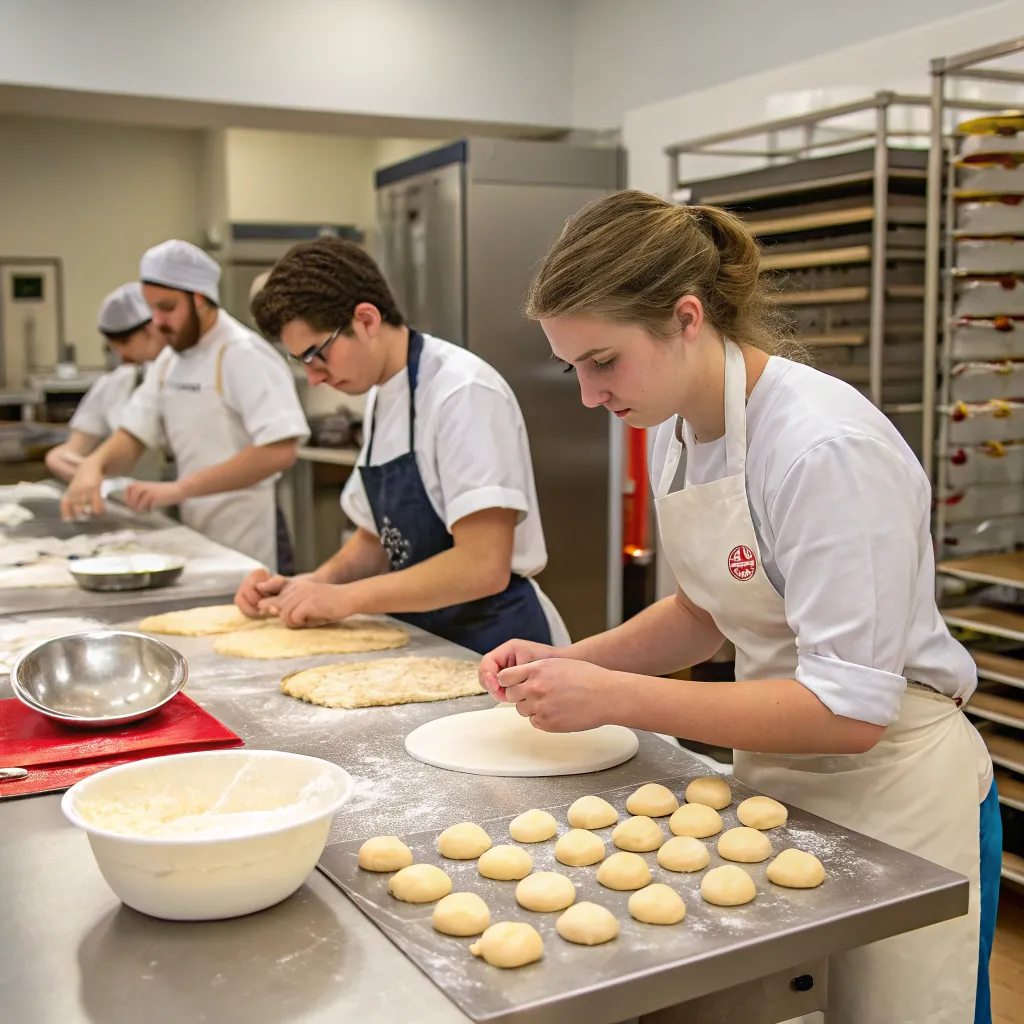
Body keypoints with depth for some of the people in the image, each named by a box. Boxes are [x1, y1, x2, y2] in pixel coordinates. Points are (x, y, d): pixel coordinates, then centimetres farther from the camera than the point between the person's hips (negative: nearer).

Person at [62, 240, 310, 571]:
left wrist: (180, 489, -27)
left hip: (246, 544, -7)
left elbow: (279, 451, -25)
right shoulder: (169, 360, 10)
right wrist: (94, 465, -11)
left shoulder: (244, 355, -15)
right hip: (197, 532, 7)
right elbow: (133, 435, 12)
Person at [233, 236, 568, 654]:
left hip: (492, 642, -7)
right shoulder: (381, 397, 9)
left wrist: (347, 597, -14)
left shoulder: (464, 393, -16)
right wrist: (314, 585, 2)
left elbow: (484, 567, -21)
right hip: (428, 637, 7)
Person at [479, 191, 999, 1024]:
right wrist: (575, 662, -5)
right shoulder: (679, 427, -2)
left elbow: (848, 711, -28)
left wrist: (617, 698, -28)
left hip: (890, 798, -7)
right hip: (776, 779, 8)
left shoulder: (826, 449, -28)